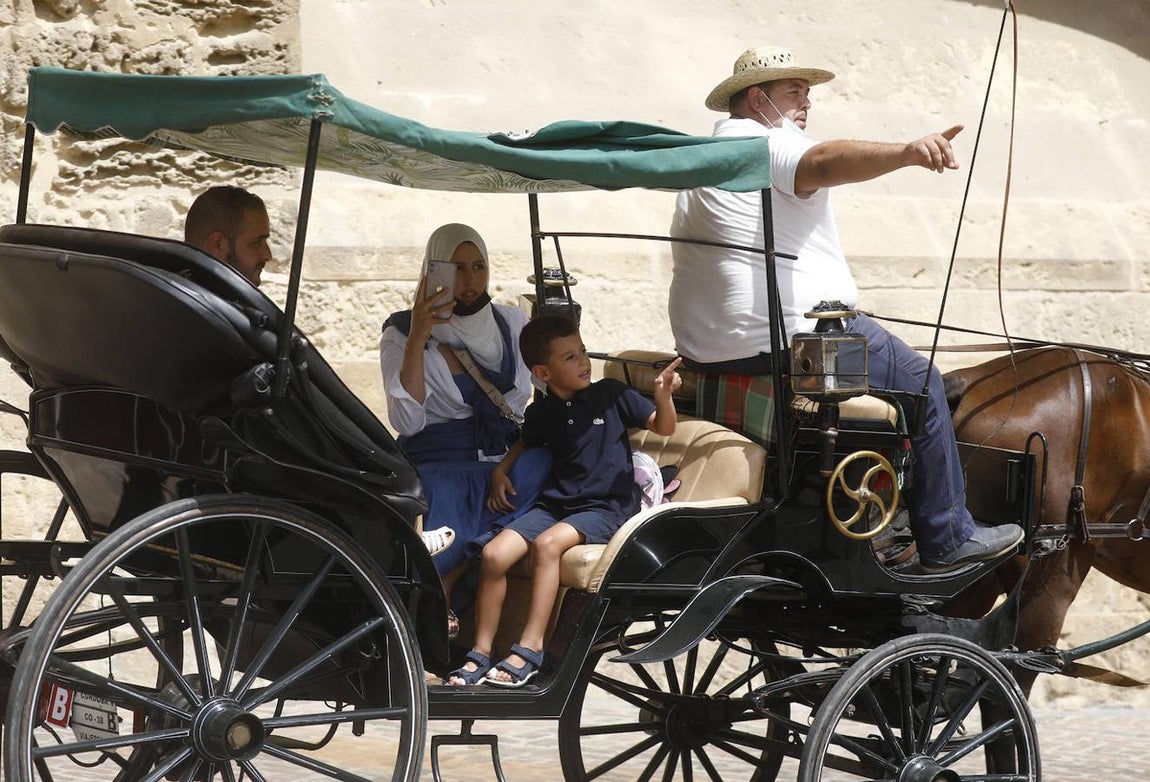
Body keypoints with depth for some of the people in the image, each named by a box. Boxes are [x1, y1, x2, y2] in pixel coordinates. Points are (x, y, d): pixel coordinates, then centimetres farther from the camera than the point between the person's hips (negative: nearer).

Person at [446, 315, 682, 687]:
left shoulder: (611, 395, 1)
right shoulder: (542, 413, 10)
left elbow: (663, 428, 7)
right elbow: (525, 444, 33)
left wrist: (663, 396, -13)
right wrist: (501, 471, 15)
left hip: (606, 507, -4)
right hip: (555, 502, 4)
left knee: (547, 543, -32)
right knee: (494, 553, -18)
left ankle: (530, 649, -30)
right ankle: (480, 654, -8)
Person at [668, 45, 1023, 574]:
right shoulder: (766, 142, -8)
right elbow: (825, 162, -30)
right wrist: (908, 153, -46)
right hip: (787, 340, -11)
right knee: (921, 386, 0)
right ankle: (947, 541, 1)